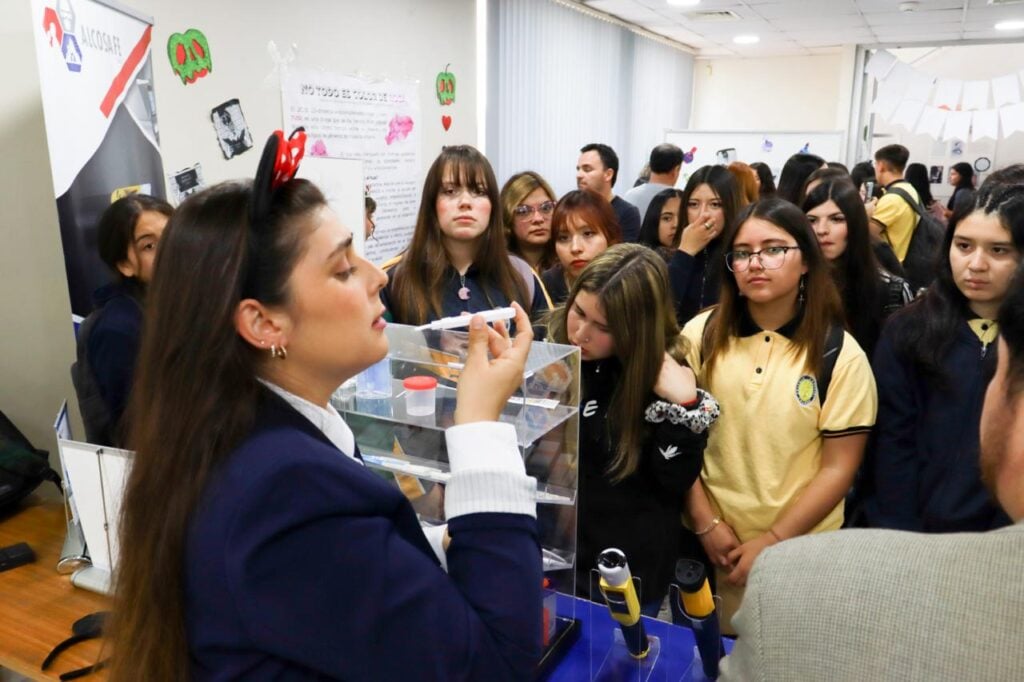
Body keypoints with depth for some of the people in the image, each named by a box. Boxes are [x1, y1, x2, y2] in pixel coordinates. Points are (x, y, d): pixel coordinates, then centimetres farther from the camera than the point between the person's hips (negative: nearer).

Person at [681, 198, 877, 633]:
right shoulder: (701, 335, -5)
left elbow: (838, 468, -8)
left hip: (799, 549, -1)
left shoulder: (840, 354, -8)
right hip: (709, 542, 2)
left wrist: (774, 541, -11)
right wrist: (705, 522, -7)